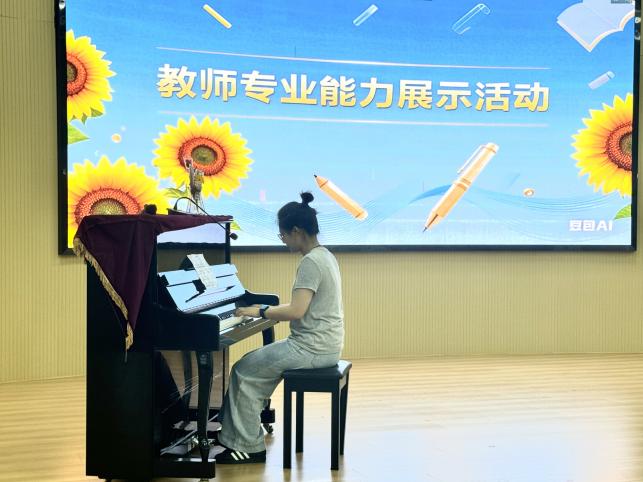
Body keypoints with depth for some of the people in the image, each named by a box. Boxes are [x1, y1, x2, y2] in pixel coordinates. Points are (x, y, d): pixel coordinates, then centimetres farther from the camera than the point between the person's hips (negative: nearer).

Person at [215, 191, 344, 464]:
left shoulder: (310, 262, -19)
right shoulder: (325, 256, 12)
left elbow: (297, 311, -27)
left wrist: (260, 312, -14)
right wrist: (268, 311, 13)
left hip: (312, 348, -10)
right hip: (325, 345, 10)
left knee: (243, 372, -5)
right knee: (255, 365, 16)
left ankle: (248, 447, 1)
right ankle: (236, 435, 18)